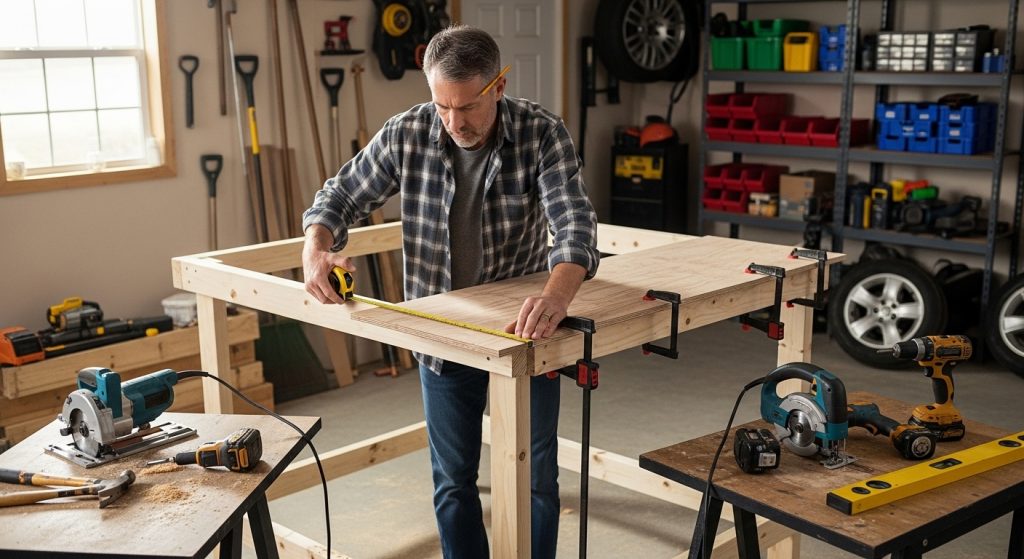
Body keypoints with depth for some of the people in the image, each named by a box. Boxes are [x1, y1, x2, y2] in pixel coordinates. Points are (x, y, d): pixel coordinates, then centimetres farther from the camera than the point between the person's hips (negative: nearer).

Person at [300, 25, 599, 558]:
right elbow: (341, 195, -2)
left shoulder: (542, 133, -19)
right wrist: (316, 248, -24)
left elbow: (574, 221, -31)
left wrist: (556, 295, -52)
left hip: (524, 329, -1)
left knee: (533, 478, 9)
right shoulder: (406, 134, -13)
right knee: (453, 479, 14)